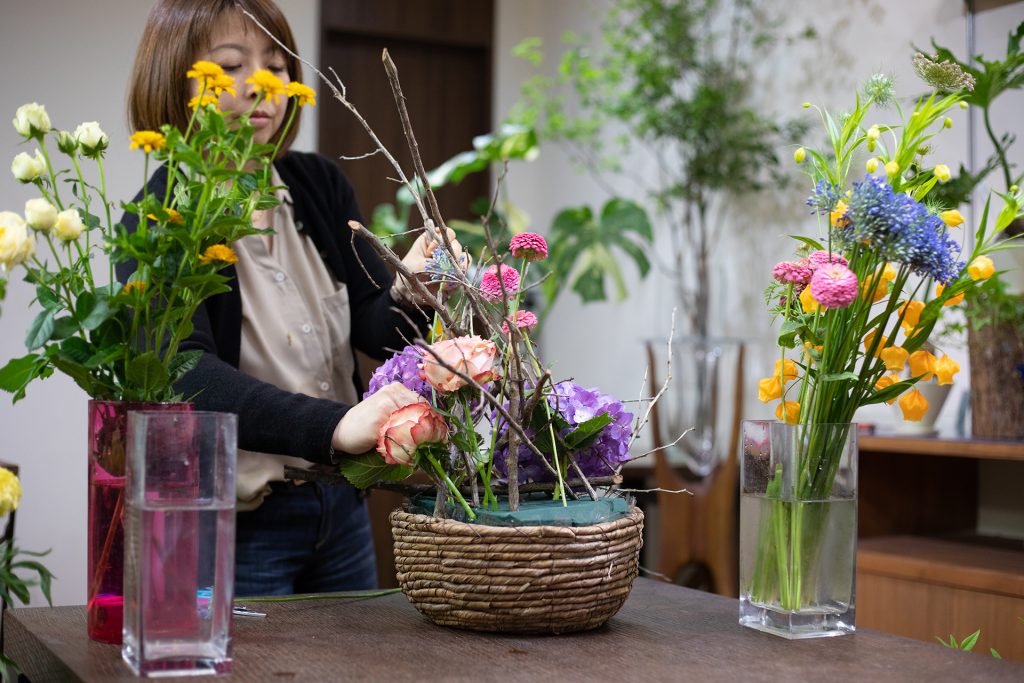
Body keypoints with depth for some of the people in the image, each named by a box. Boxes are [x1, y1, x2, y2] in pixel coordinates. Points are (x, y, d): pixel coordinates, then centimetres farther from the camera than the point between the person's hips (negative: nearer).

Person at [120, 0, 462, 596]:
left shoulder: (320, 185, 3)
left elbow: (377, 328, -4)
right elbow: (188, 377, -29)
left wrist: (410, 295, -27)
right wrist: (334, 426, -43)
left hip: (342, 504, 6)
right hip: (239, 521, -6)